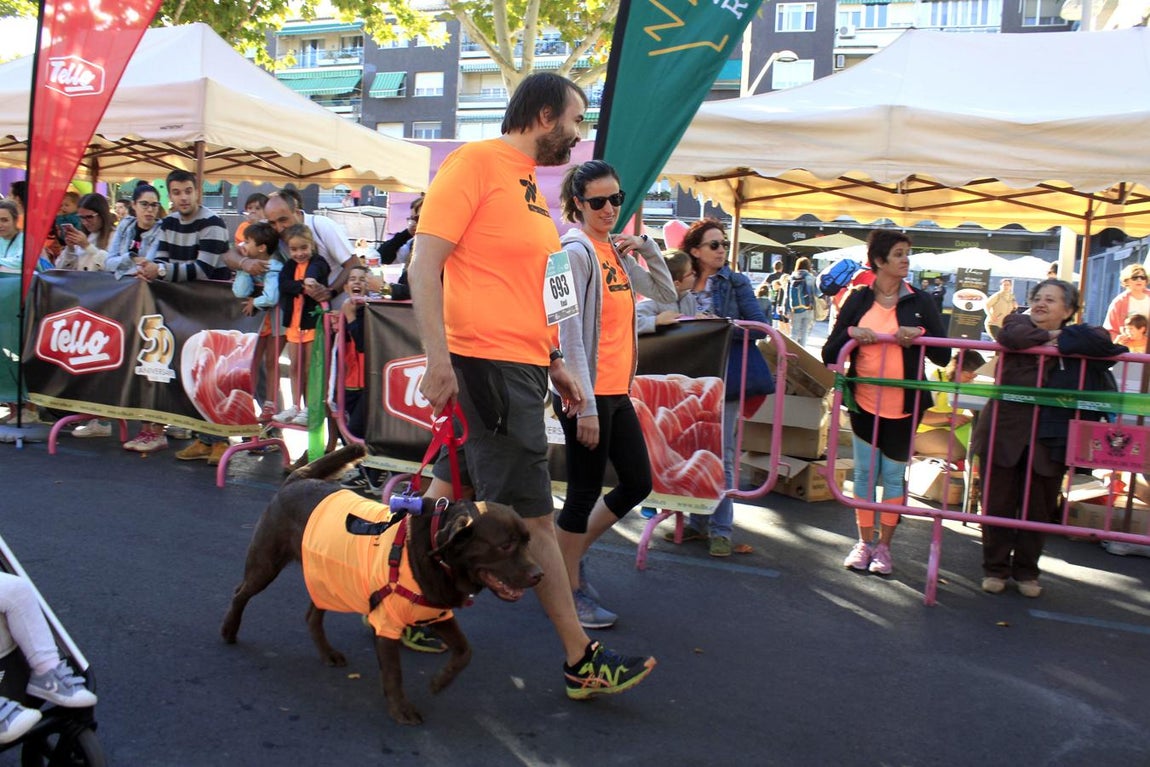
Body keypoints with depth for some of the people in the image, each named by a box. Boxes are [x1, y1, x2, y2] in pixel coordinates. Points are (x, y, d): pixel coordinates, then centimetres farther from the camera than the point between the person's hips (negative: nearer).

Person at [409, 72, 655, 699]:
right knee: (535, 515, -3)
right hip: (486, 361, -9)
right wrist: (438, 356, -21)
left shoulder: (528, 182, 19)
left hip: (521, 365, 9)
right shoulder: (475, 162, -8)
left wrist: (554, 360, 21)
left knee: (472, 502, 15)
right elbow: (424, 263, -14)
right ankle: (581, 660, 6)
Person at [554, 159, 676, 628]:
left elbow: (666, 296, 20)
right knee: (585, 492, 2)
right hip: (587, 394, -9)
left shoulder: (617, 250, 11)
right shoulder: (577, 251, -13)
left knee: (637, 484, 16)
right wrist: (585, 407, -20)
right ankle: (569, 590, 19)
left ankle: (570, 552, 32)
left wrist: (648, 249, 5)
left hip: (617, 392, 9)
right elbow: (571, 334, -18)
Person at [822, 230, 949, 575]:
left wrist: (921, 336, -18)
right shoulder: (858, 299, 2)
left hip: (904, 405, -1)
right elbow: (829, 355, 1)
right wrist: (850, 333, -17)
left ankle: (884, 546, 17)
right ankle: (864, 543, 20)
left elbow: (943, 356, 0)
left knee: (894, 476, 6)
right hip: (864, 401, 1)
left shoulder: (921, 301, 1)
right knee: (865, 472, 8)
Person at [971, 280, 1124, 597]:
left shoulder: (1075, 336, 7)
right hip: (1004, 434, -1)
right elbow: (1009, 337, -19)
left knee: (1039, 510, 9)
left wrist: (1063, 342, -14)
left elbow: (1102, 341, -16)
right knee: (997, 505, 5)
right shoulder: (1019, 323, 6)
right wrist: (1048, 336, -8)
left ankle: (1026, 572, 25)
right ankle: (995, 569, 20)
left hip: (1048, 439, 1)